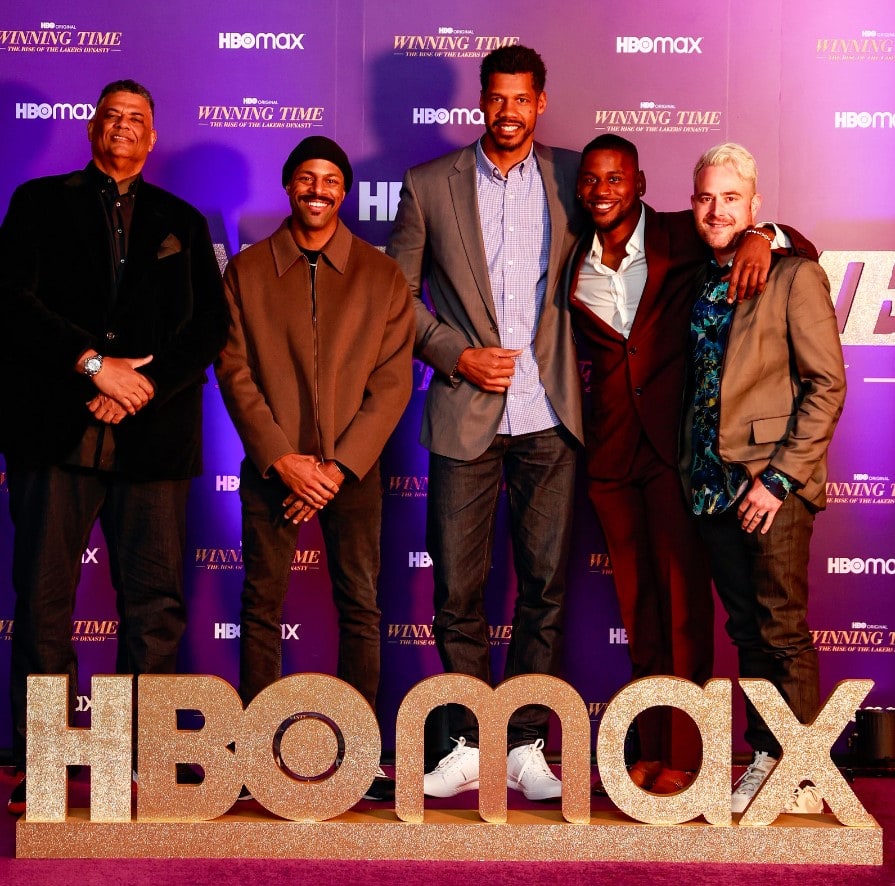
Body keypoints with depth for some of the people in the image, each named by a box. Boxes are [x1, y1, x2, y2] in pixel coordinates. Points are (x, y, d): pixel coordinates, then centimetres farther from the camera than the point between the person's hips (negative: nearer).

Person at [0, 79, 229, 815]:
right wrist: (93, 364, -11)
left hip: (152, 432, 2)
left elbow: (211, 326, 8)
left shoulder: (181, 222, 17)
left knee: (155, 602, 0)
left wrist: (145, 382, -8)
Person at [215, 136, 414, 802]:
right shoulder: (247, 271, 6)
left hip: (352, 466, 0)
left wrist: (340, 465, -9)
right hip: (272, 465, 0)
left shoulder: (382, 276, 5)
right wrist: (282, 458, -10)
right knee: (262, 605, 1)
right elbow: (234, 371, 0)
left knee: (361, 606, -1)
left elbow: (393, 383, 0)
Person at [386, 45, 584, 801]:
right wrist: (458, 355, -5)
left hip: (550, 412, 1)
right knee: (457, 586, 1)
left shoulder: (569, 176, 8)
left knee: (546, 583, 3)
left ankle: (527, 747, 13)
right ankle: (468, 746, 14)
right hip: (465, 413, -1)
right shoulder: (430, 185, 5)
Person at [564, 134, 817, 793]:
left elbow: (802, 251, 1)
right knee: (637, 604, 9)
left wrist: (763, 237, -20)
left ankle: (683, 756, 5)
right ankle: (650, 748, 18)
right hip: (611, 452, 4)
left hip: (676, 445, -4)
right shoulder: (575, 264, 8)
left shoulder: (681, 240, -2)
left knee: (683, 602, -1)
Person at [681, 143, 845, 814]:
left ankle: (805, 778, 7)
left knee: (783, 630, -3)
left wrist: (780, 479, -15)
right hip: (715, 483, 6)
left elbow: (827, 386, -10)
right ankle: (765, 759, 20)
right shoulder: (696, 284, 13)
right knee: (747, 631, 11)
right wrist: (692, 473, 6)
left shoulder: (794, 276, -6)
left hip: (774, 484, -6)